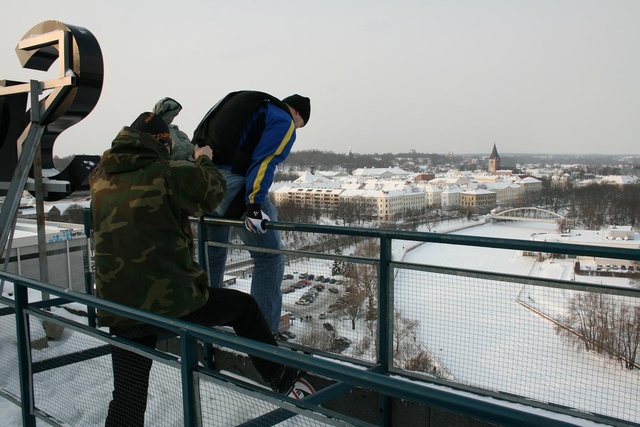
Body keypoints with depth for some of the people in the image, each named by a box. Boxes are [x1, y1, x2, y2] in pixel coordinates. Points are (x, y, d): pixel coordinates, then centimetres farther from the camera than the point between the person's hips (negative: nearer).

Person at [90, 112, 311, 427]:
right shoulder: (168, 174, -12)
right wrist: (203, 161, 23)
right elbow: (214, 190, 3)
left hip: (118, 312, 5)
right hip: (173, 302, -5)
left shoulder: (101, 179, 5)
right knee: (244, 307, 18)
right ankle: (279, 377, 33)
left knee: (127, 398, 14)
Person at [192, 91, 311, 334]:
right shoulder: (283, 122, 2)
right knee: (269, 257, 0)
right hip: (232, 184, -9)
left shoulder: (254, 107, 27)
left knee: (214, 252, 26)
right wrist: (254, 206, -21)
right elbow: (263, 161, -14)